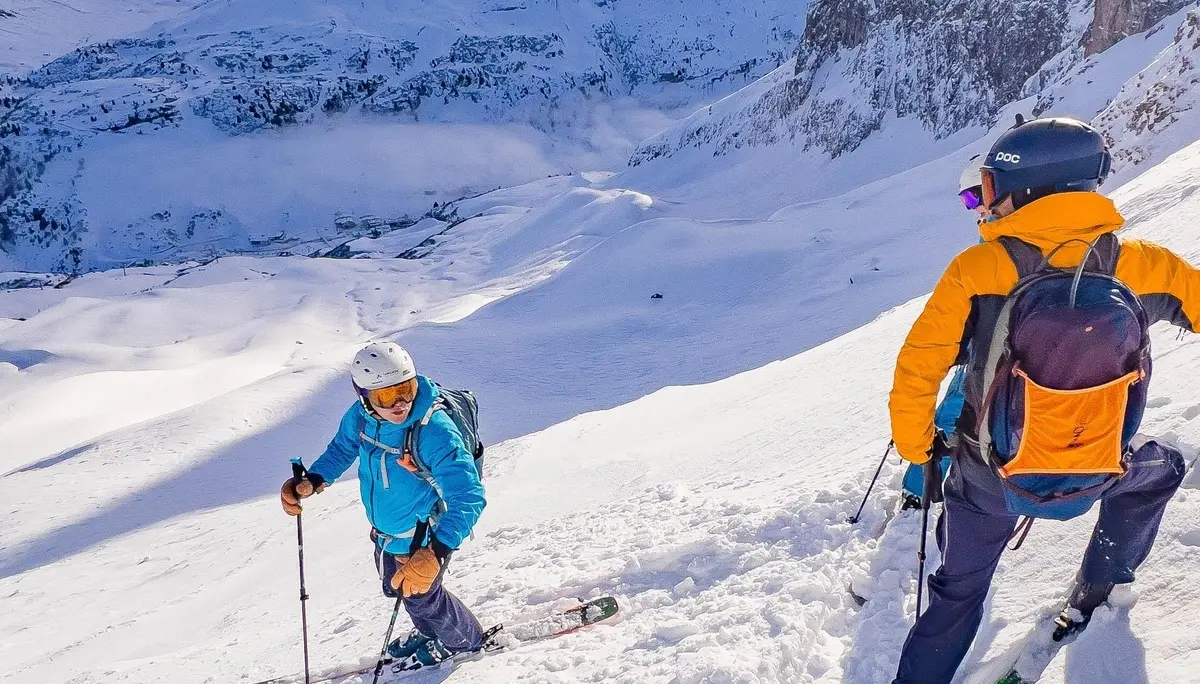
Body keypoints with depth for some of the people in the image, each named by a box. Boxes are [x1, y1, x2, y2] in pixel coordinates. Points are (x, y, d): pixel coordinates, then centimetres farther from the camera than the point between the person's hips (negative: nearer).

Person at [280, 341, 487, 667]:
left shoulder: (436, 431, -39)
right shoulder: (360, 416, -18)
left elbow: (468, 497, -44)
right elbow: (341, 449, 5)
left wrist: (434, 554, -55)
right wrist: (312, 481, -14)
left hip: (424, 537, -7)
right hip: (385, 532, 7)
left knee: (421, 597, 18)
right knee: (395, 588, 30)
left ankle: (464, 640, 50)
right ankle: (429, 632, 61)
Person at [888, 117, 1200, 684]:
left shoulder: (977, 270, -22)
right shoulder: (1142, 267, -16)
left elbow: (917, 370, -16)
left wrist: (915, 448, 1)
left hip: (990, 475, -1)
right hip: (1096, 475, 1)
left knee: (958, 592, 21)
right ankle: (1095, 594, 45)